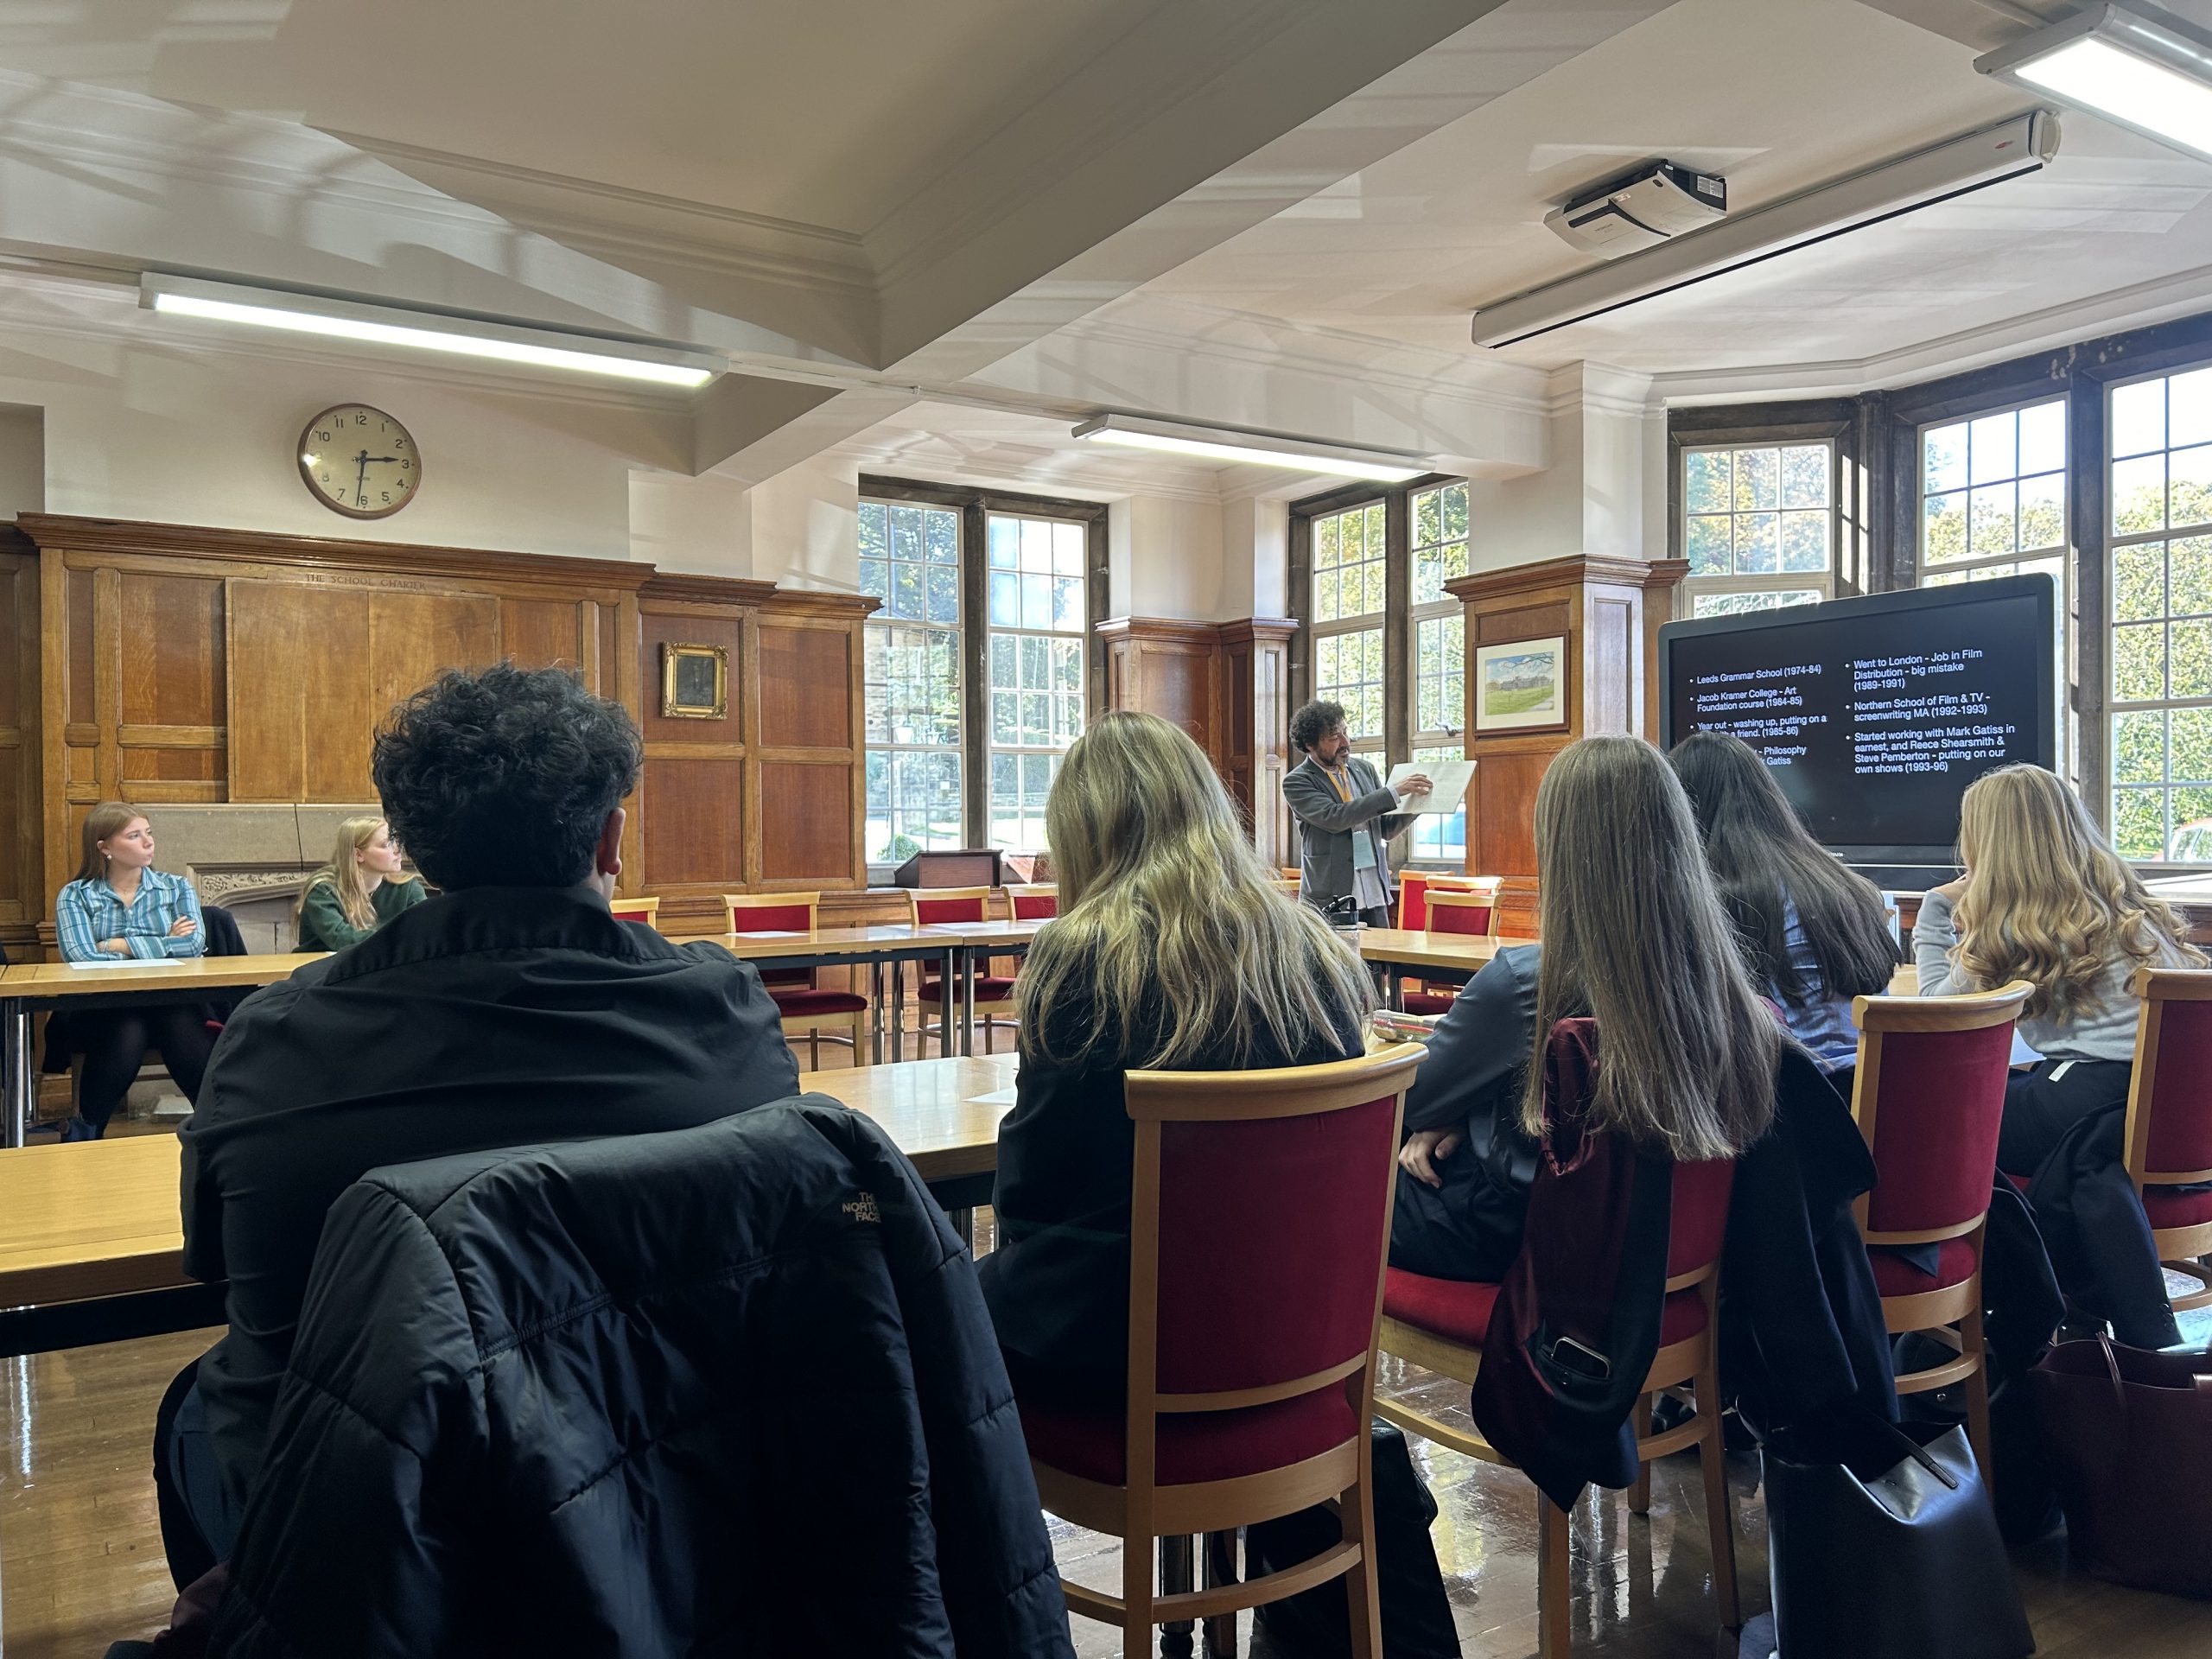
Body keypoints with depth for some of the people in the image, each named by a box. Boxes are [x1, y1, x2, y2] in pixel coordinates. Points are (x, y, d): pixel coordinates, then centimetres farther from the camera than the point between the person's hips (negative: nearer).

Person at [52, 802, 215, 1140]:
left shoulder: (176, 888, 15)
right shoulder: (75, 896, 10)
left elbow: (195, 944, -3)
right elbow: (80, 957, -9)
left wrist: (120, 945, -5)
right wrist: (163, 946, -6)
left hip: (172, 1001, 1)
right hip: (102, 1007, -1)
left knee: (185, 1033, -33)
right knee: (127, 1036, -35)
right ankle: (84, 1134, -16)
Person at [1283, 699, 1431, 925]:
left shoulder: (1364, 769, 12)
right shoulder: (1296, 781, -5)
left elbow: (1386, 829, 18)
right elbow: (1334, 817, -20)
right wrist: (1394, 792, -18)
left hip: (1373, 896, 5)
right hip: (1328, 901, -5)